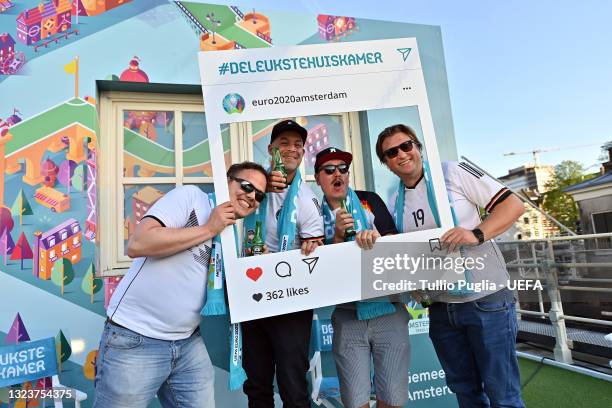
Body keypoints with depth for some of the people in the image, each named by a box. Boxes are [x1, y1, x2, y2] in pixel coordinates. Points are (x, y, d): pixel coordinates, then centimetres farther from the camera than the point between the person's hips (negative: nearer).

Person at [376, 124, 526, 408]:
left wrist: (477, 234, -25)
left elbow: (513, 204, -9)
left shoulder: (453, 172, -7)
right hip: (441, 307, 5)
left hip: (486, 299, -5)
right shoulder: (394, 204, 8)